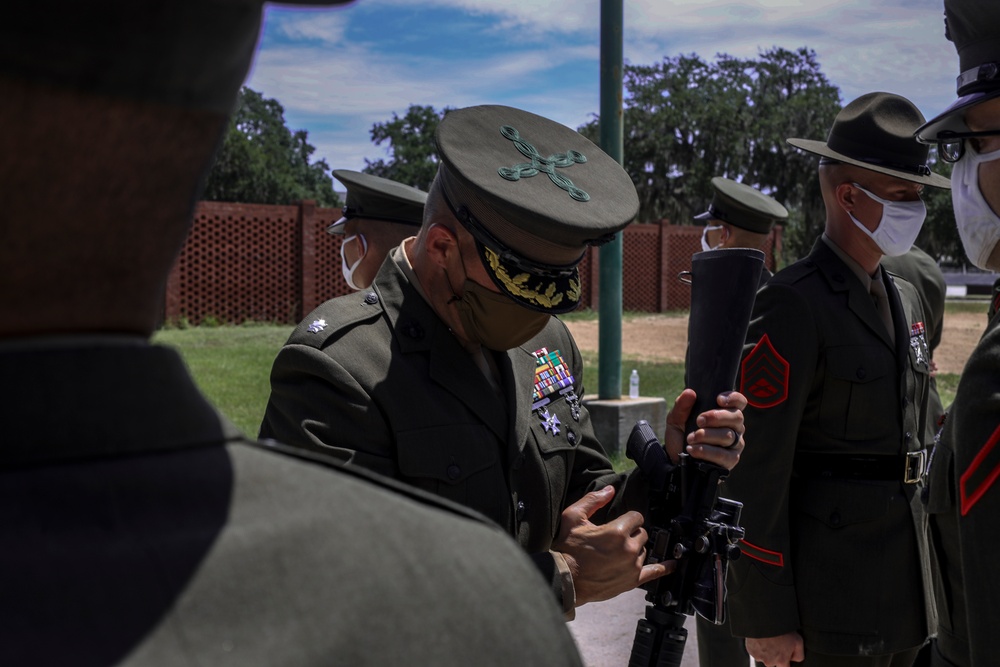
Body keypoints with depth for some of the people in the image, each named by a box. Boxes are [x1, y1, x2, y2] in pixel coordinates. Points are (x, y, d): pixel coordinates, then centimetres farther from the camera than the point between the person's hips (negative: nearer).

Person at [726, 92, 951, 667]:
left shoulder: (907, 298, 11)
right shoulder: (791, 305, -16)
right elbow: (755, 474, -18)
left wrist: (925, 574, 19)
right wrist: (766, 618, -17)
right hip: (832, 598, -8)